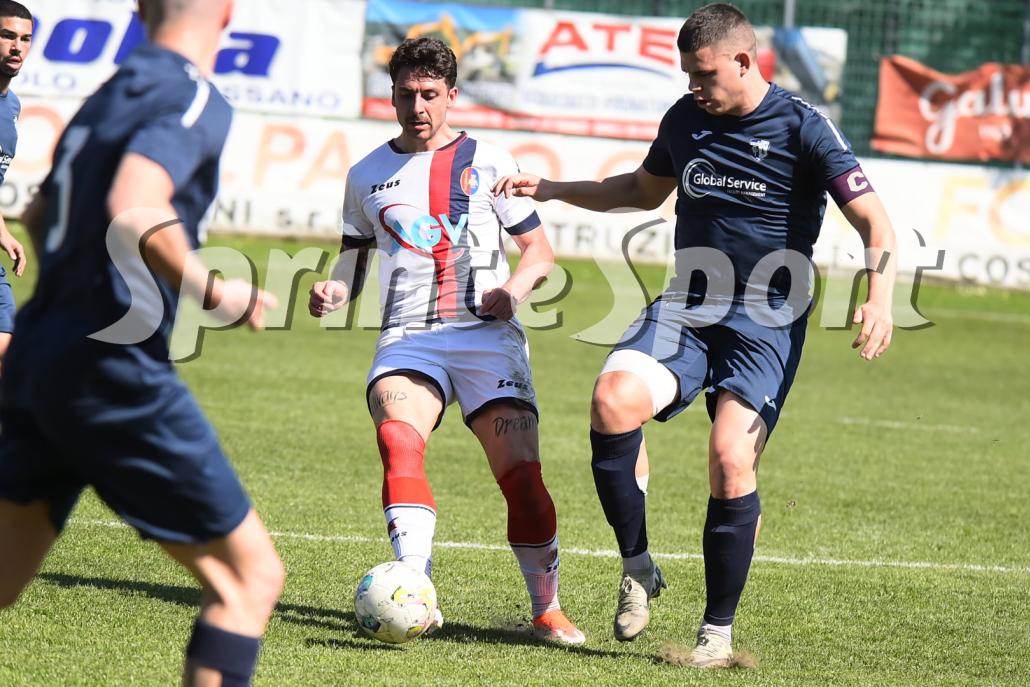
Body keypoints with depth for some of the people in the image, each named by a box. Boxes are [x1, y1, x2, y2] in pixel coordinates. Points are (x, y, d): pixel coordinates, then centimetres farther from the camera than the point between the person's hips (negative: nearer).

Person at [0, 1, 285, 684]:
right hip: (114, 371, -9)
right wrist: (217, 294, -15)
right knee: (251, 576, 0)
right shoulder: (194, 99, -10)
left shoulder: (107, 96, 17)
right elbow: (134, 211, -27)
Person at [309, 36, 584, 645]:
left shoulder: (488, 162, 9)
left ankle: (547, 608, 6)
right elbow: (356, 254, 25)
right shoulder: (368, 175, 14)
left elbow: (539, 250, 12)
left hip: (487, 335, -1)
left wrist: (512, 290, -9)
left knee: (521, 473, -13)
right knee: (398, 440, -30)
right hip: (409, 338, 1)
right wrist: (335, 291, 2)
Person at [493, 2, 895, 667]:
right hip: (687, 307, 4)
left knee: (731, 458, -20)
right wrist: (553, 189, 23)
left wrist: (880, 300, -27)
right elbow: (644, 190, 30)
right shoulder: (685, 119, 10)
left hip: (767, 320, -4)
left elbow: (875, 222, -10)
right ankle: (637, 568, -7)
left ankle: (719, 631, -2)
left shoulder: (803, 127, -7)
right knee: (614, 399, -24)